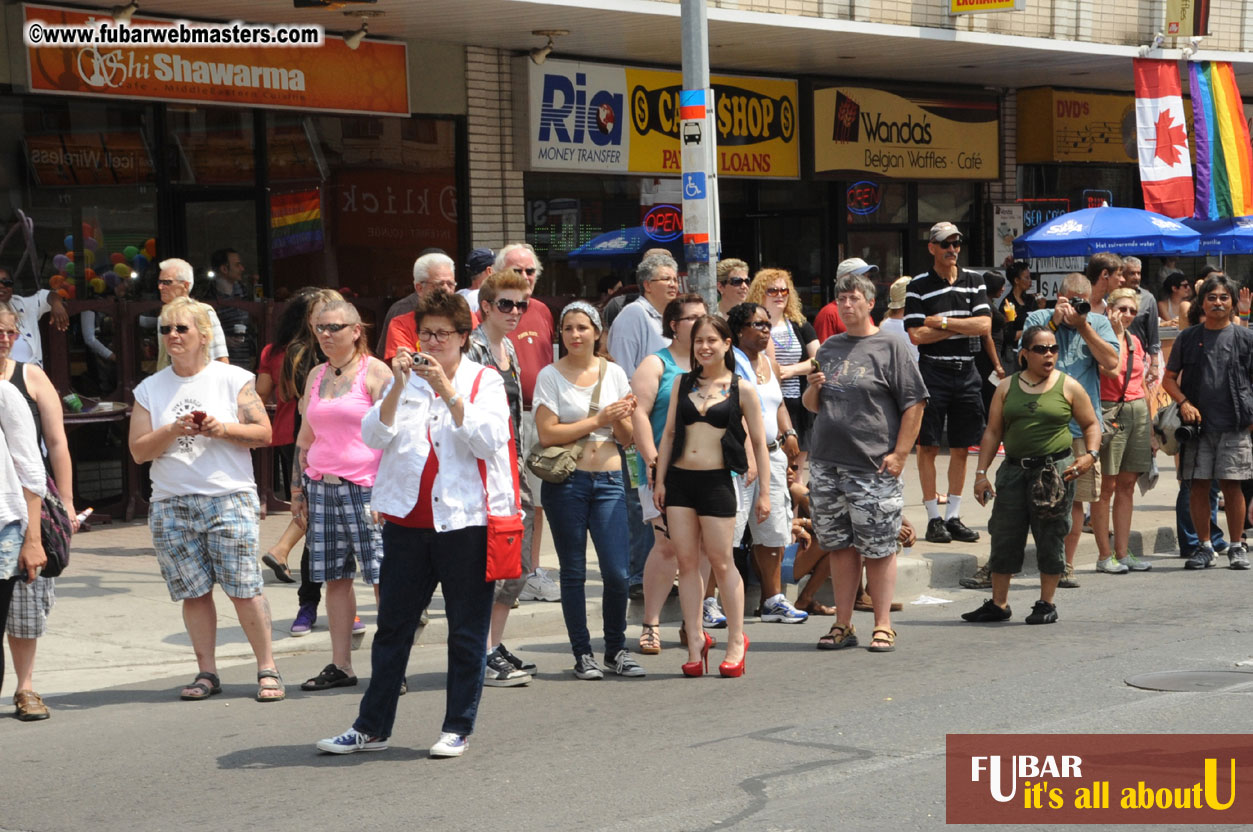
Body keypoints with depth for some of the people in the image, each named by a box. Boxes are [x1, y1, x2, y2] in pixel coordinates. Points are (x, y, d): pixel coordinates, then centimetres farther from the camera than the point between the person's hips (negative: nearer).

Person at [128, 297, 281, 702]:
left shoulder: (233, 379, 4)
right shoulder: (149, 389, 11)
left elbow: (263, 434, 1)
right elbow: (138, 451, 7)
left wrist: (221, 428, -14)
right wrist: (172, 432, -10)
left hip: (229, 498, -3)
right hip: (171, 504, 3)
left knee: (243, 587, -7)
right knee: (193, 591, 4)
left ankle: (267, 668, 1)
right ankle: (207, 672, 13)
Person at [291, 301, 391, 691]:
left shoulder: (375, 373, -3)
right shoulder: (316, 376, 16)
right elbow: (304, 440, 22)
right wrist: (297, 491, 17)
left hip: (365, 487, -6)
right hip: (321, 487, 6)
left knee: (382, 576, -7)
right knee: (335, 578, 6)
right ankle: (340, 666, 11)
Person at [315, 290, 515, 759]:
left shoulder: (485, 381, 4)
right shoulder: (406, 380, 12)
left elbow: (490, 439, -12)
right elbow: (373, 436, 1)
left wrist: (448, 389, -18)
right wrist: (398, 386, -12)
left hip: (465, 521, -3)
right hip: (406, 521, 3)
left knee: (467, 631, 3)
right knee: (392, 626, 7)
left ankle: (458, 728, 13)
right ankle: (372, 727, 15)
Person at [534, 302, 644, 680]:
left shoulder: (614, 374, 9)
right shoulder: (551, 376, 0)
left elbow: (628, 439, 12)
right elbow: (547, 434, -10)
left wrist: (622, 419, -10)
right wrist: (598, 420, -11)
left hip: (609, 480, 2)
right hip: (566, 481, -2)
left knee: (617, 571, -4)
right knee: (573, 573, 4)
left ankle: (616, 649, 14)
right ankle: (582, 654, 14)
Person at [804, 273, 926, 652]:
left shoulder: (889, 346, -2)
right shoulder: (829, 348, 15)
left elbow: (914, 403, -5)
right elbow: (813, 406, 24)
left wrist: (899, 454, -11)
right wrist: (813, 389, 1)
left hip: (874, 467, -5)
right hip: (827, 465, 5)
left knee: (878, 549, -1)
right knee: (840, 546, 9)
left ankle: (883, 625, 6)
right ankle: (843, 625, 16)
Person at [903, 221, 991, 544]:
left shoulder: (974, 281, 8)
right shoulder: (919, 286, -1)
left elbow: (984, 325, -4)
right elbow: (916, 334, -10)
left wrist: (943, 321, -10)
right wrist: (962, 328, -7)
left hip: (966, 372, 3)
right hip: (933, 371, -3)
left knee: (961, 447, 6)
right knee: (928, 446, -3)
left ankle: (953, 516, 13)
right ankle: (933, 518, 4)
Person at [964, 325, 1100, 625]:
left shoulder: (1068, 387, 4)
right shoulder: (1007, 387, 9)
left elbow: (1091, 424, 10)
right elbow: (992, 432, 10)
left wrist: (1090, 455, -8)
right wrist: (981, 473, 4)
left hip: (1055, 470, -2)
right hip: (1014, 468, 3)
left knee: (1050, 536, 0)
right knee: (1005, 535, 3)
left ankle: (1047, 604, 12)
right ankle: (998, 604, 13)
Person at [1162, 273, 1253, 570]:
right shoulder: (1188, 338, 7)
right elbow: (1169, 378, 12)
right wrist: (1184, 403, -4)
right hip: (1198, 424, 1)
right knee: (1198, 485, 2)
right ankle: (1204, 546, 13)